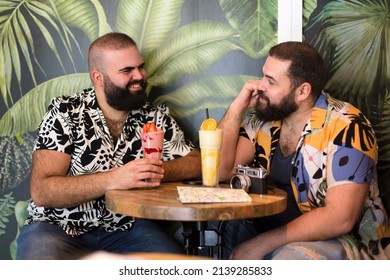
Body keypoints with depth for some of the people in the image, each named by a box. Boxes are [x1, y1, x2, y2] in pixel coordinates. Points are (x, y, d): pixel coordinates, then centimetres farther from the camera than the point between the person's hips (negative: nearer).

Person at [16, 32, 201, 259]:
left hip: (126, 229, 3)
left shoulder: (156, 117, 2)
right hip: (59, 229, -3)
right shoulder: (65, 114, -7)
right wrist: (114, 179, -27)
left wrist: (159, 171, -19)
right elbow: (41, 191, -15)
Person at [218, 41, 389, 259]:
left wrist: (262, 244, -23)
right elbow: (219, 171, -6)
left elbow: (340, 218, -24)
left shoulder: (347, 128, -18)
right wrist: (238, 107, -11)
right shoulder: (264, 117, 0)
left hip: (335, 239, -6)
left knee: (289, 259, -36)